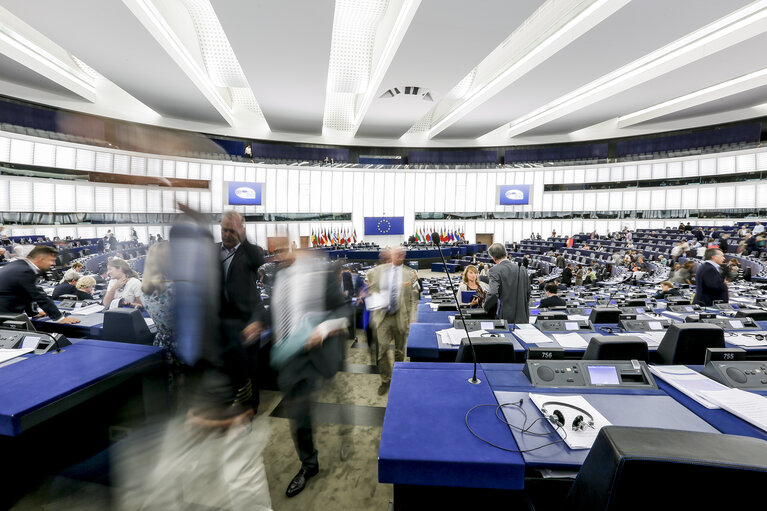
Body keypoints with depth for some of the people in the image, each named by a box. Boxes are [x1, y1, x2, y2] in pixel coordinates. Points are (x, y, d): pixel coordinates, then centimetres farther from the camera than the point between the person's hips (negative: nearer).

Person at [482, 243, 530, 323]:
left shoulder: (495, 270, -12)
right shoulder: (522, 269, 5)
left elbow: (493, 294, -21)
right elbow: (528, 294, 12)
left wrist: (487, 308, -4)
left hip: (505, 318, -5)